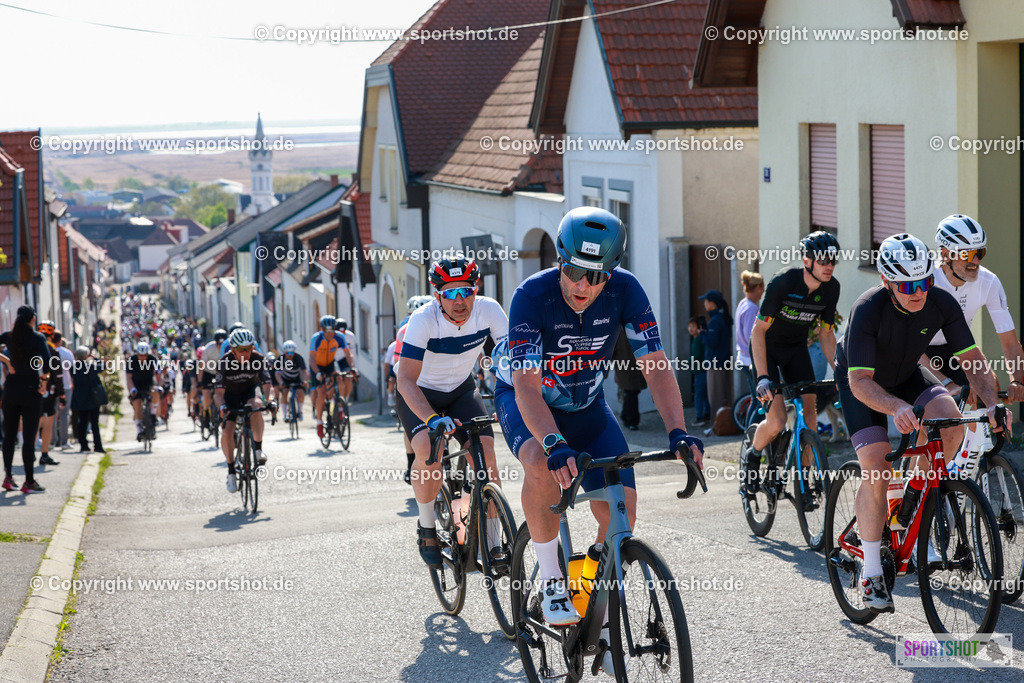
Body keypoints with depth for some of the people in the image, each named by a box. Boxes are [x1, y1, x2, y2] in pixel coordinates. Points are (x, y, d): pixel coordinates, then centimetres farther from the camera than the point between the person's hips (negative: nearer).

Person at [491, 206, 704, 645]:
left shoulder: (625, 291, -22)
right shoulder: (532, 296, -31)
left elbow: (655, 365, -23)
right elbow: (528, 384, -37)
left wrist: (677, 432, -38)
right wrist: (554, 443, -53)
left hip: (586, 405, 3)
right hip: (524, 400, -3)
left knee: (620, 510, -12)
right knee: (545, 467, -37)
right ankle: (550, 580, -16)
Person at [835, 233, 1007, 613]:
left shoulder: (941, 303, -22)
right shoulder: (868, 310, -34)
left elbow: (973, 361, -19)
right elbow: (861, 381, -37)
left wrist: (992, 403, -37)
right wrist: (897, 408, -56)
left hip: (906, 376, 4)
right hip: (861, 384, -4)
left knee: (949, 416, -26)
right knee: (876, 470, -18)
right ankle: (871, 575, -9)